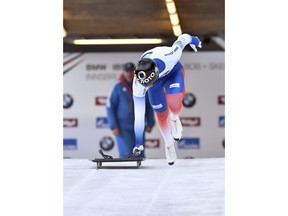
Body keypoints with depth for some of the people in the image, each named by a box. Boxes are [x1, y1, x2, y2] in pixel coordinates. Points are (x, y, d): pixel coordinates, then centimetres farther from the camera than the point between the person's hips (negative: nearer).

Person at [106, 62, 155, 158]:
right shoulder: (118, 88, -5)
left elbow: (149, 107, 9)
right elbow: (110, 108, -6)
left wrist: (150, 124, 2)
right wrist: (114, 127, -13)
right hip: (123, 128, -4)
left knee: (139, 156, 5)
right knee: (127, 155, -13)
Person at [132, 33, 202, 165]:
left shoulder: (168, 55, -46)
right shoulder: (138, 83, -39)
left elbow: (183, 38, -24)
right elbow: (138, 115, -32)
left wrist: (194, 40, 1)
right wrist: (138, 143, -28)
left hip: (173, 70, -1)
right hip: (158, 79, 1)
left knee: (174, 104, -25)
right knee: (161, 114, 5)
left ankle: (174, 119, 12)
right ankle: (169, 145, 34)